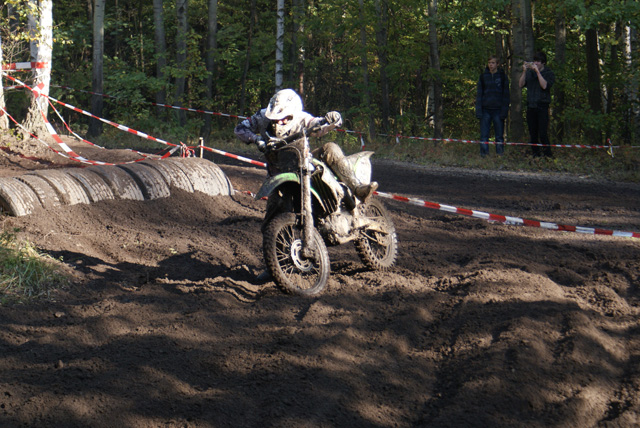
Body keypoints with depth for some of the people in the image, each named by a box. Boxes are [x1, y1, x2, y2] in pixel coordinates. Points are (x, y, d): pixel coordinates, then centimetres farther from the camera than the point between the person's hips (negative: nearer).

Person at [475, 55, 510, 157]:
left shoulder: (502, 76, 3)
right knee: (484, 135, -1)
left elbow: (506, 95, 3)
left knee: (499, 136, 2)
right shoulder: (483, 77, 8)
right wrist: (478, 111, -1)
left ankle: (500, 155, 7)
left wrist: (504, 111, -6)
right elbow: (479, 94, 9)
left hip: (498, 110, -1)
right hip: (486, 110, 1)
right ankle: (484, 154, 4)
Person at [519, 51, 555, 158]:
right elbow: (521, 84, 5)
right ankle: (535, 154, 13)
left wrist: (537, 71, -15)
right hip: (531, 106, 4)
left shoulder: (549, 74, 2)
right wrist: (524, 71, -5)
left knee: (543, 133, -11)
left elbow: (544, 86, -14)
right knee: (532, 133, 6)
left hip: (542, 106, -4)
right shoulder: (529, 72, 14)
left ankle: (547, 154, -3)